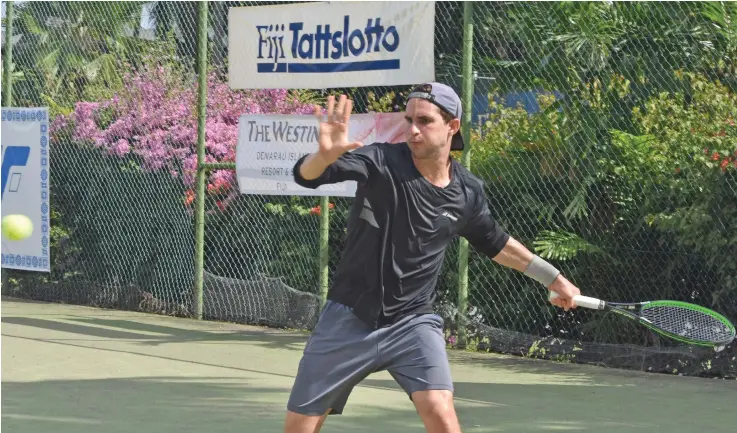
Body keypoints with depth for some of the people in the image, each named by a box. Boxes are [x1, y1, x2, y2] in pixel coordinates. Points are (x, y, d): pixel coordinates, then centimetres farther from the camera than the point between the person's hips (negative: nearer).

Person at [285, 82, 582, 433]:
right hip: (349, 319, -1)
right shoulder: (380, 162, -16)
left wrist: (553, 278, 22)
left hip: (413, 324, 1)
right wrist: (326, 153, -53)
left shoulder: (468, 192, -5)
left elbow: (495, 244, 16)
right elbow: (306, 175, -29)